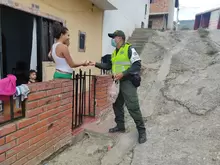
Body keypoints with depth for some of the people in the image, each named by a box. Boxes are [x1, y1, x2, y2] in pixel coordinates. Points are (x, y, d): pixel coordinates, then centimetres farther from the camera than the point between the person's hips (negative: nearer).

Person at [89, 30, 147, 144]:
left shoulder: (129, 49, -10)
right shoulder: (114, 52, 15)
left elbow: (137, 65, -16)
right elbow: (108, 66, 19)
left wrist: (123, 74, -22)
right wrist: (96, 64, 10)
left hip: (129, 82, -8)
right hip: (119, 82, 9)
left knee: (133, 107, -8)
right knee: (117, 105, 13)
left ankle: (142, 131, 6)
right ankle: (120, 126, 30)